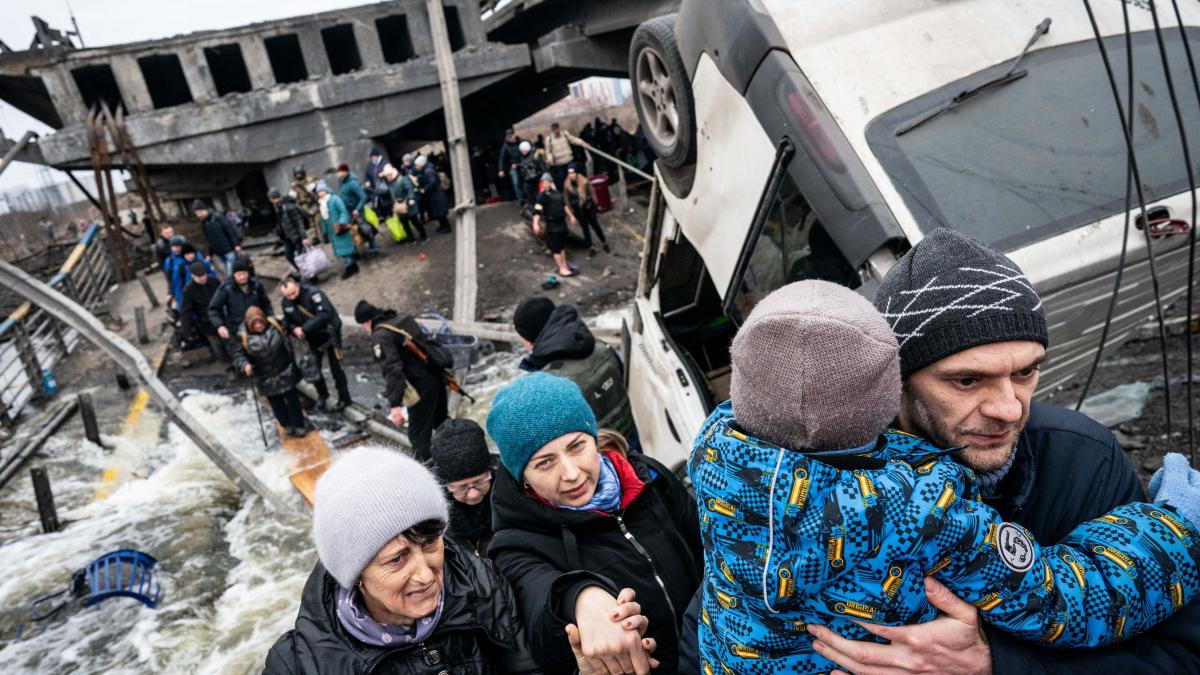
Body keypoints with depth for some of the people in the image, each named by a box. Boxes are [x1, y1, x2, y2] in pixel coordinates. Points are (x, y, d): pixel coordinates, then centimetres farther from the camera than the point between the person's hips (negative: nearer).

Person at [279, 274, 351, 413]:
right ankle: (322, 396, 33)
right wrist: (293, 329, -18)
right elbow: (287, 321, 7)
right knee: (314, 369, 12)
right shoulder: (286, 303, -6)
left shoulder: (313, 293, -28)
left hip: (329, 334, -6)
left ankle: (344, 399, 17)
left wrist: (304, 329, -39)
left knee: (336, 367, 3)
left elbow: (325, 314, -38)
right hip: (312, 339, 6)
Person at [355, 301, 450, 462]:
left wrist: (395, 404, -26)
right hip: (437, 378, 9)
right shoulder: (404, 320, 11)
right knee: (442, 424, 26)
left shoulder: (380, 337, -13)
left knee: (419, 436, 3)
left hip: (421, 388, -9)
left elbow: (393, 370, -24)